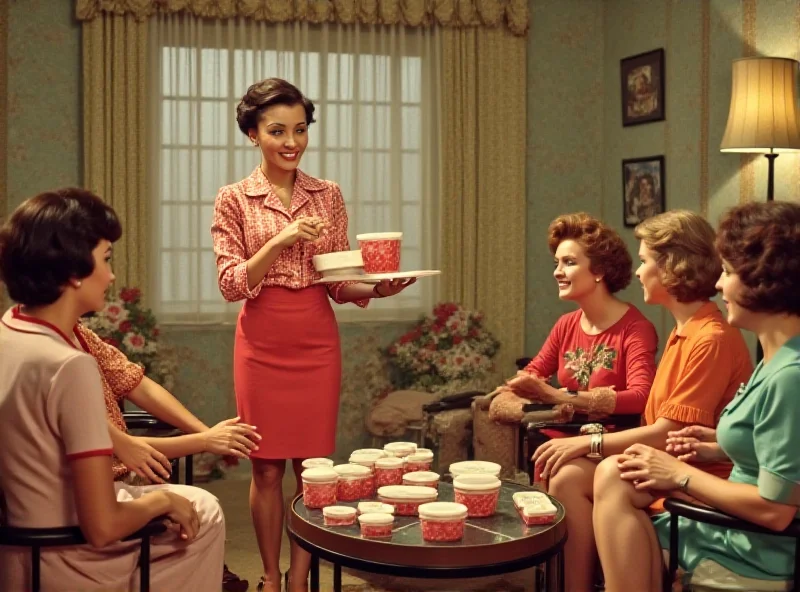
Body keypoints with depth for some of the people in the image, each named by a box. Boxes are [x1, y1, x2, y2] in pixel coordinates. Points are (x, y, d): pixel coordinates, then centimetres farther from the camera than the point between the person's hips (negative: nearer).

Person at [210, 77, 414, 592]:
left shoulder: (329, 195, 6)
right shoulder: (234, 200, 0)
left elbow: (338, 284, 6)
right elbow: (231, 284, -6)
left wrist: (377, 288, -14)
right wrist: (280, 240, -19)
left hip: (317, 342, 2)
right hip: (262, 342, -2)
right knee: (267, 468, 5)